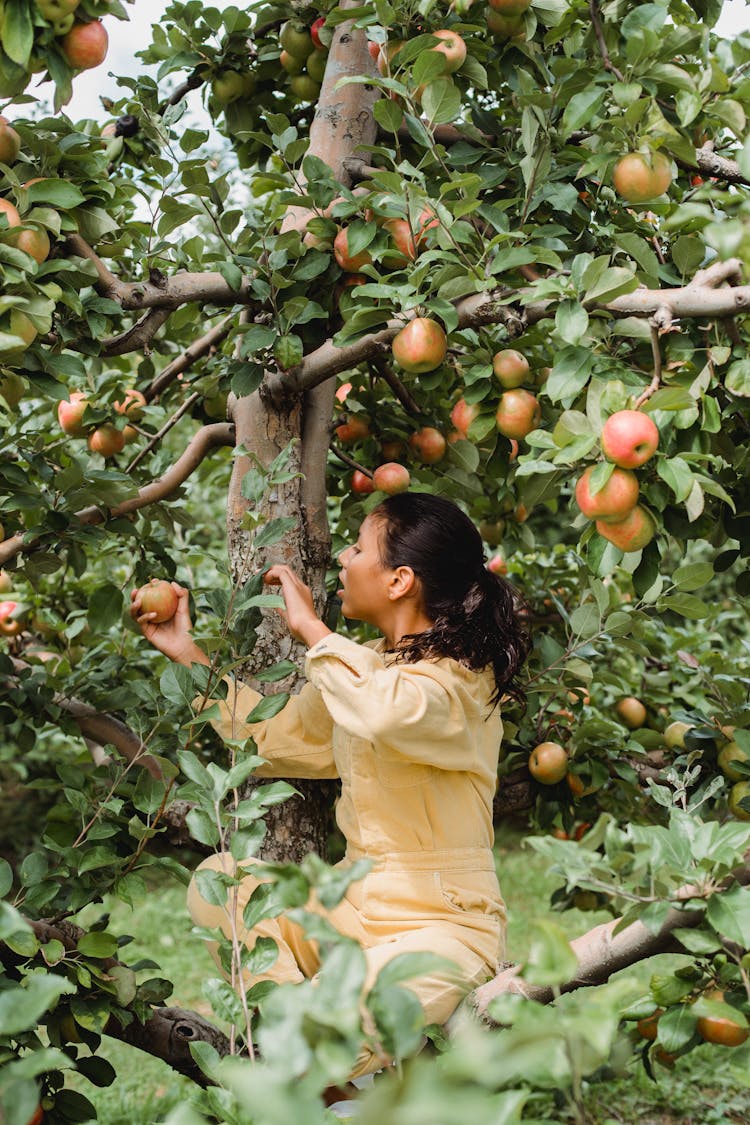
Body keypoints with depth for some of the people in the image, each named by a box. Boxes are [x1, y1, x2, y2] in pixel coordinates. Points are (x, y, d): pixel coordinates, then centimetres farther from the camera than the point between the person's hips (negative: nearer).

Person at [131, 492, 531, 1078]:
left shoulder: (460, 679, -17)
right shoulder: (364, 667, 10)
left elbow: (388, 712, -41)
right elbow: (275, 737, 21)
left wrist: (310, 628, -24)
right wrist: (188, 653, 20)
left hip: (441, 925, -9)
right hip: (355, 908, 9)